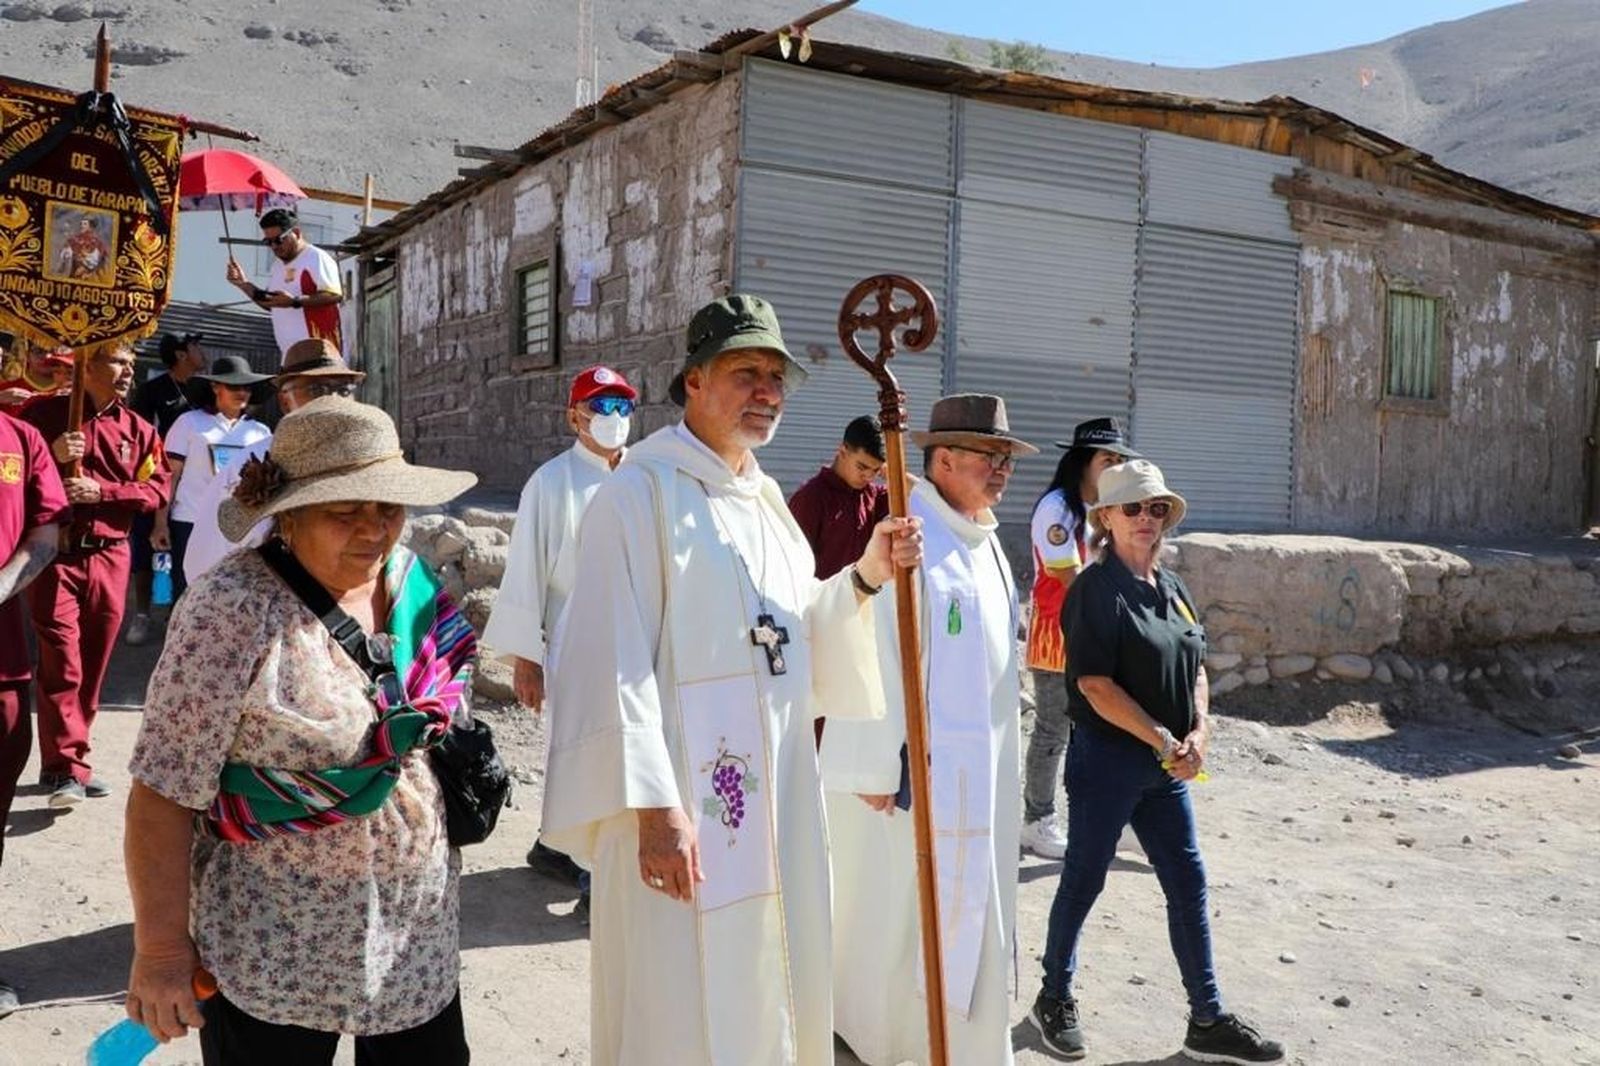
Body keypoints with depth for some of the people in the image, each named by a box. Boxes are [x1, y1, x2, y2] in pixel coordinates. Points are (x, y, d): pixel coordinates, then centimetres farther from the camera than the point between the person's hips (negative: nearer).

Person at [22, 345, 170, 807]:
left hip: (110, 557, 3)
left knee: (92, 665, 9)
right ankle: (65, 768, -8)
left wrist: (101, 491, -10)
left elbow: (157, 490, 2)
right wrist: (51, 455, -14)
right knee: (61, 664, -10)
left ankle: (65, 760, 21)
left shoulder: (138, 430, 10)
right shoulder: (44, 413, 3)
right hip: (55, 553, -3)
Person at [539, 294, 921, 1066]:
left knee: (765, 997, 18)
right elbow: (617, 662, -18)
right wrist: (653, 802, -23)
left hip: (773, 799, 8)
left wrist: (865, 577, 1)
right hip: (682, 800, -8)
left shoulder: (765, 497, 14)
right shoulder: (641, 489, -12)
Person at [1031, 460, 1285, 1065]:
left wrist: (1198, 731, -4)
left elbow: (1195, 669, 14)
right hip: (1106, 759, -7)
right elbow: (1095, 684, -19)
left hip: (1165, 765, 7)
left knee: (1189, 885, 9)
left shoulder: (1173, 589, 10)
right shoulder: (1095, 589, -13)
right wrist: (1163, 741, -18)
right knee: (1084, 881, 6)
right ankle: (1054, 998, 26)